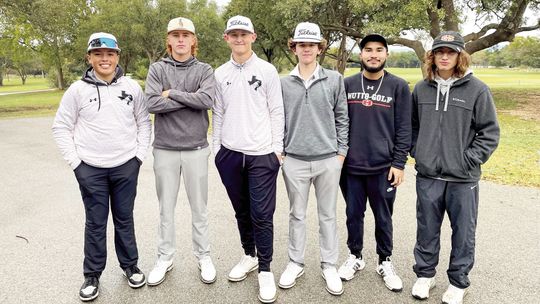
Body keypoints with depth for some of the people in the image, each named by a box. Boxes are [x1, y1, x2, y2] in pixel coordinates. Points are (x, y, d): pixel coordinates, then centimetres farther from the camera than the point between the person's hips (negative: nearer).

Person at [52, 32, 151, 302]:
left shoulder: (132, 87, 0)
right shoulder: (77, 90, -3)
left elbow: (144, 122, 8)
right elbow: (61, 127, 2)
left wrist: (140, 154, 1)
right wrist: (75, 161, -5)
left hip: (126, 166, 1)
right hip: (90, 169, -1)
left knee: (124, 219, 13)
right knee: (95, 223, 8)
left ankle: (130, 266, 29)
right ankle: (92, 274, 25)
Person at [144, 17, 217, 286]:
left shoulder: (204, 70, 2)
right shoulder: (157, 69, 3)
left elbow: (207, 101, -16)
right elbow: (153, 104, -11)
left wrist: (172, 93, -12)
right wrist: (190, 99, -12)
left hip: (196, 149, 0)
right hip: (165, 149, 1)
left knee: (199, 208, 10)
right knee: (166, 208, 12)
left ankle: (203, 256, 27)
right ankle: (165, 258, 28)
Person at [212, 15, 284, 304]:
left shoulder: (267, 70, 0)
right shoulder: (220, 74, 9)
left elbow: (277, 112, 0)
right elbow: (217, 114, 11)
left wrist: (277, 148, -5)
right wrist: (216, 148, 8)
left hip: (262, 154, -3)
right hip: (229, 154, 3)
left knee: (262, 215, -2)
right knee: (242, 211, 15)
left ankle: (265, 270, 13)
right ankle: (249, 255, 34)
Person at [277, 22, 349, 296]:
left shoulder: (334, 80, 2)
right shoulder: (284, 83, 4)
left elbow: (342, 118, 5)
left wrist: (341, 151, 1)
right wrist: (279, 151, 4)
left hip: (328, 160, 0)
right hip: (294, 160, 1)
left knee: (327, 215, 10)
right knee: (297, 215, 12)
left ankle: (329, 265, 25)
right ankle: (295, 263, 27)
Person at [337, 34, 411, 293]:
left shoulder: (399, 86, -1)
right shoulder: (347, 84, 4)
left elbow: (404, 129, -2)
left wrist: (399, 164, -7)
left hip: (384, 167, -1)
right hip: (350, 165, 2)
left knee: (383, 217, 11)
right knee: (354, 214, 13)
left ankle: (385, 262, 30)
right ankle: (355, 256, 33)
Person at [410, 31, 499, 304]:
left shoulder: (476, 89, -6)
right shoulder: (421, 88, 4)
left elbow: (490, 131, -4)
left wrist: (470, 159, -10)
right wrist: (416, 151, 3)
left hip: (462, 177, -2)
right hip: (427, 175, 3)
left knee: (463, 232, 10)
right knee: (427, 230, 14)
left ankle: (458, 281, 29)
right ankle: (425, 274, 33)